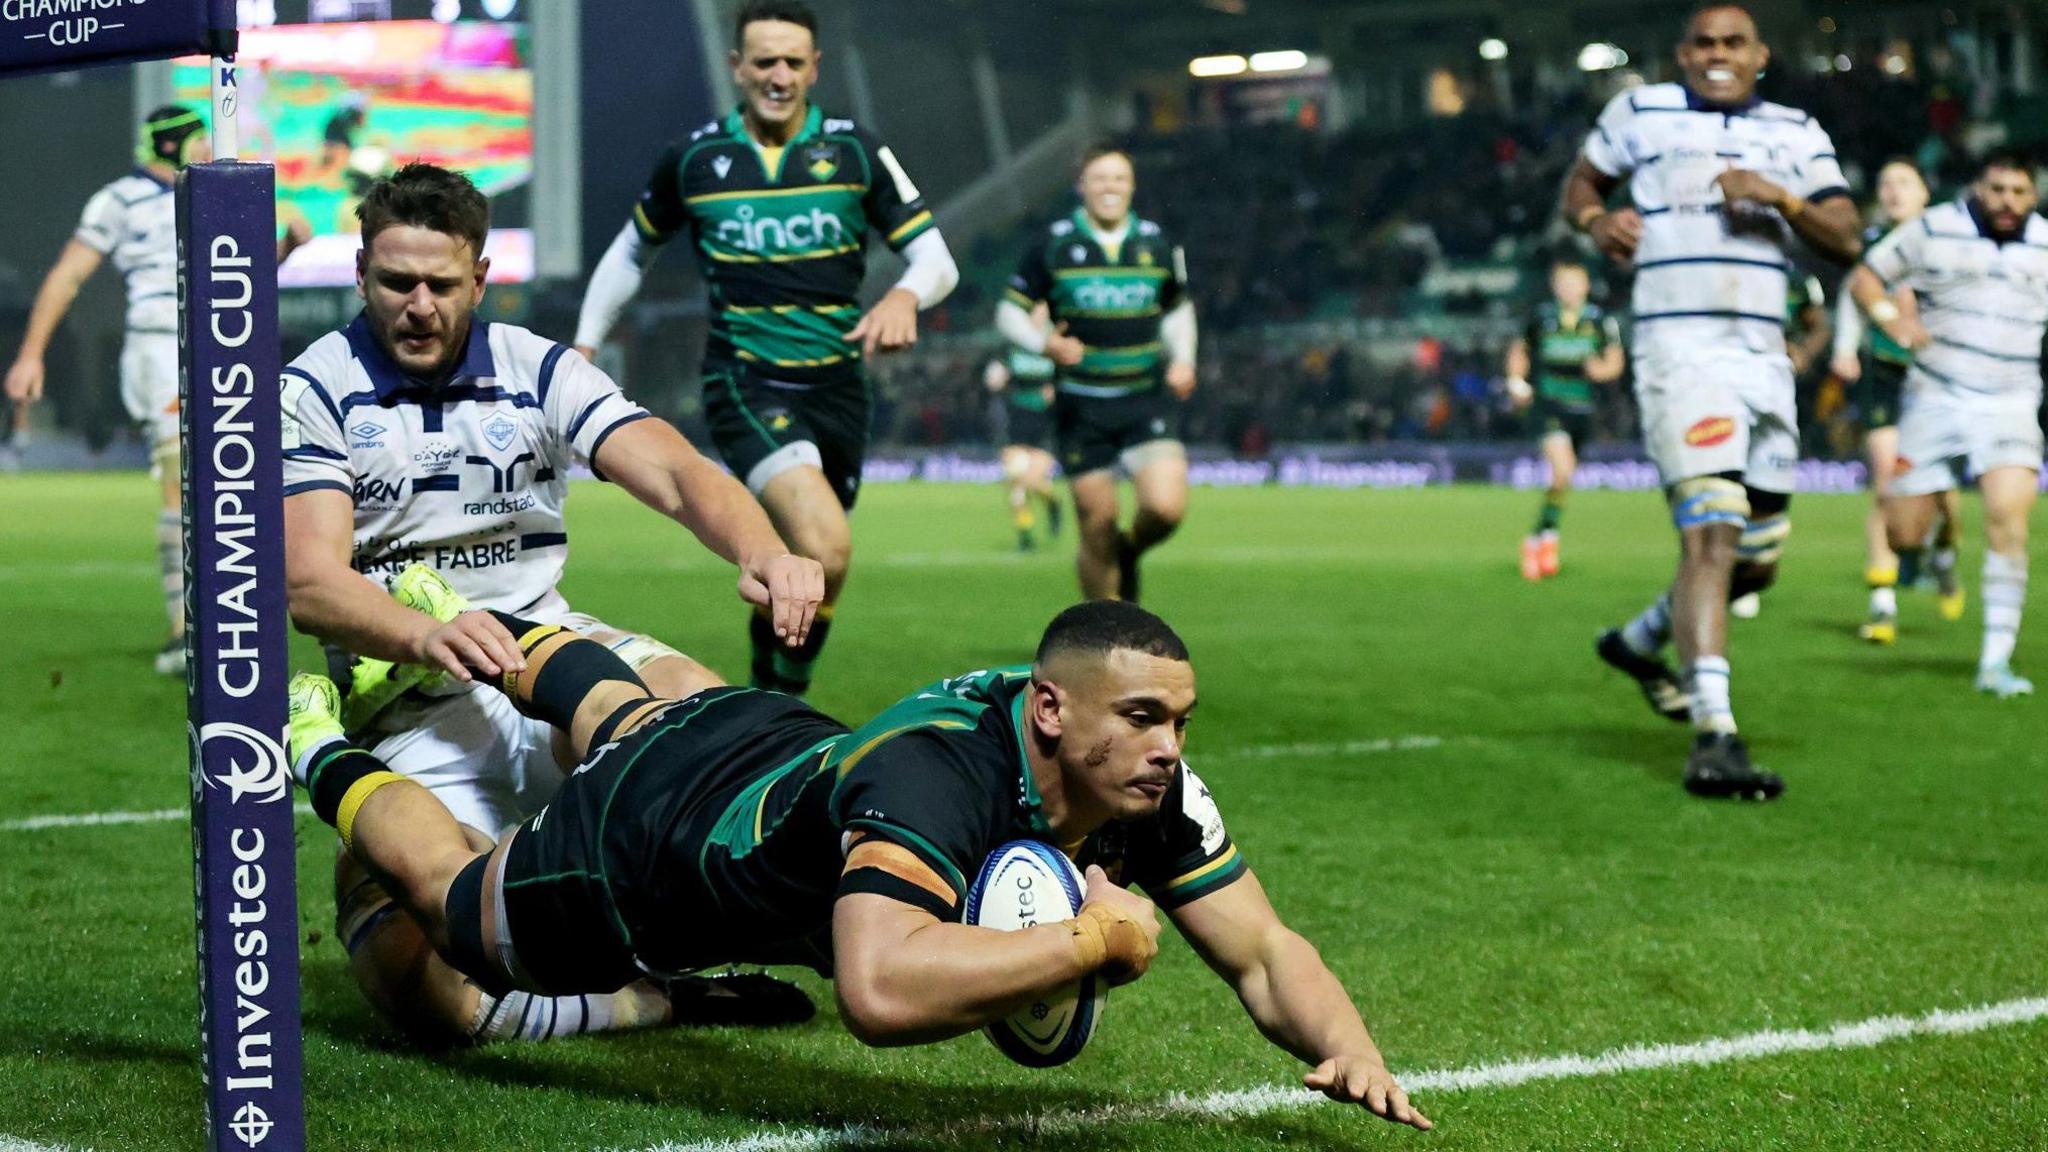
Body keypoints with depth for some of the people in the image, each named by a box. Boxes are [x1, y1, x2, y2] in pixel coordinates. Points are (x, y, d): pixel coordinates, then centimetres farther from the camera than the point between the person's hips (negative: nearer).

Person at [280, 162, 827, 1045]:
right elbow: (309, 583, -13)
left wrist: (760, 552, -29)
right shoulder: (312, 393, 0)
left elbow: (674, 472, -7)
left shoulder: (539, 371, 7)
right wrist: (427, 636, -34)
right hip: (409, 702, -2)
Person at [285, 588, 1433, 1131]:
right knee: (448, 888, 24)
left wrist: (1351, 1050, -41)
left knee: (621, 714, 40)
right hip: (640, 847, -6)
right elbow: (882, 991, -64)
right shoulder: (934, 775, -49)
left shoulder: (1148, 784, -29)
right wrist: (1091, 937, -56)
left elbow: (1263, 952, -21)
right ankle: (324, 755, 50)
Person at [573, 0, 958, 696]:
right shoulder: (693, 159, 2)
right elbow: (631, 253, 19)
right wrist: (584, 346, 13)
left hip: (837, 386, 3)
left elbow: (937, 259, 2)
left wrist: (905, 297, -20)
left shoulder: (856, 152, 2)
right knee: (825, 552, -26)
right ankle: (786, 698, -9)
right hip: (744, 383, -3)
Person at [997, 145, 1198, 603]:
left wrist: (1183, 360, 3)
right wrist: (1044, 343, -17)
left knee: (1166, 506, -19)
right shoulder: (1054, 244, -1)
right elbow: (1009, 311, 3)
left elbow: (1178, 309, 21)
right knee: (1097, 527, -1)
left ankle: (1130, 550, 17)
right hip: (1082, 406, -1)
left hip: (1149, 399, 1)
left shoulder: (1156, 243, 7)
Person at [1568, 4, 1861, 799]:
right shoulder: (1640, 114, 8)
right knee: (1712, 532, -21)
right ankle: (1714, 734, -26)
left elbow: (1846, 238, 7)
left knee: (1757, 561, 10)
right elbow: (1582, 182, 21)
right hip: (1680, 351, -5)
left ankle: (1640, 642, 37)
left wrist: (1780, 197, -11)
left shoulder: (1796, 134, 14)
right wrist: (1596, 219, -1)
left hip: (1764, 358, 5)